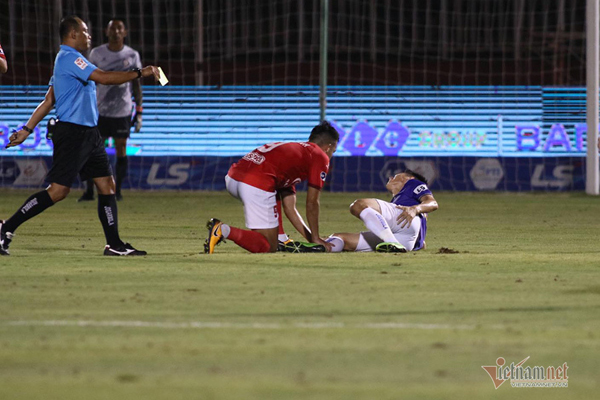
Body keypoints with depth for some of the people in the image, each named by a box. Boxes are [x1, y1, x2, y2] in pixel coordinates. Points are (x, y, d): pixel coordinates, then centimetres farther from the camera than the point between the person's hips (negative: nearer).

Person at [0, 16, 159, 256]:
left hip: (88, 133, 10)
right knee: (58, 191, -11)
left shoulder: (69, 60, 19)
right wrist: (140, 73, -16)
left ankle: (114, 245, 7)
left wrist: (27, 130, 20)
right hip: (72, 133, -10)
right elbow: (103, 78, -22)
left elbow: (48, 101, 20)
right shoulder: (69, 58, -13)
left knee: (107, 185, 6)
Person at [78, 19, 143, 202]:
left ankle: (118, 190, 11)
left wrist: (139, 112, 2)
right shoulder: (97, 54, 1)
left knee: (121, 150, 2)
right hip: (100, 111, 0)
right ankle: (89, 191, 2)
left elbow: (136, 84, 6)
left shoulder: (132, 55, 2)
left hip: (122, 111, 0)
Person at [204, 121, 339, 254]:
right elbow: (312, 203, 10)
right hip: (257, 185, -9)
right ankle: (224, 230, -19)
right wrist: (315, 238, 21)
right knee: (268, 247, -1)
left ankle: (279, 238, 24)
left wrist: (311, 237, 38)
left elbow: (289, 208, 36)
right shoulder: (320, 157, 12)